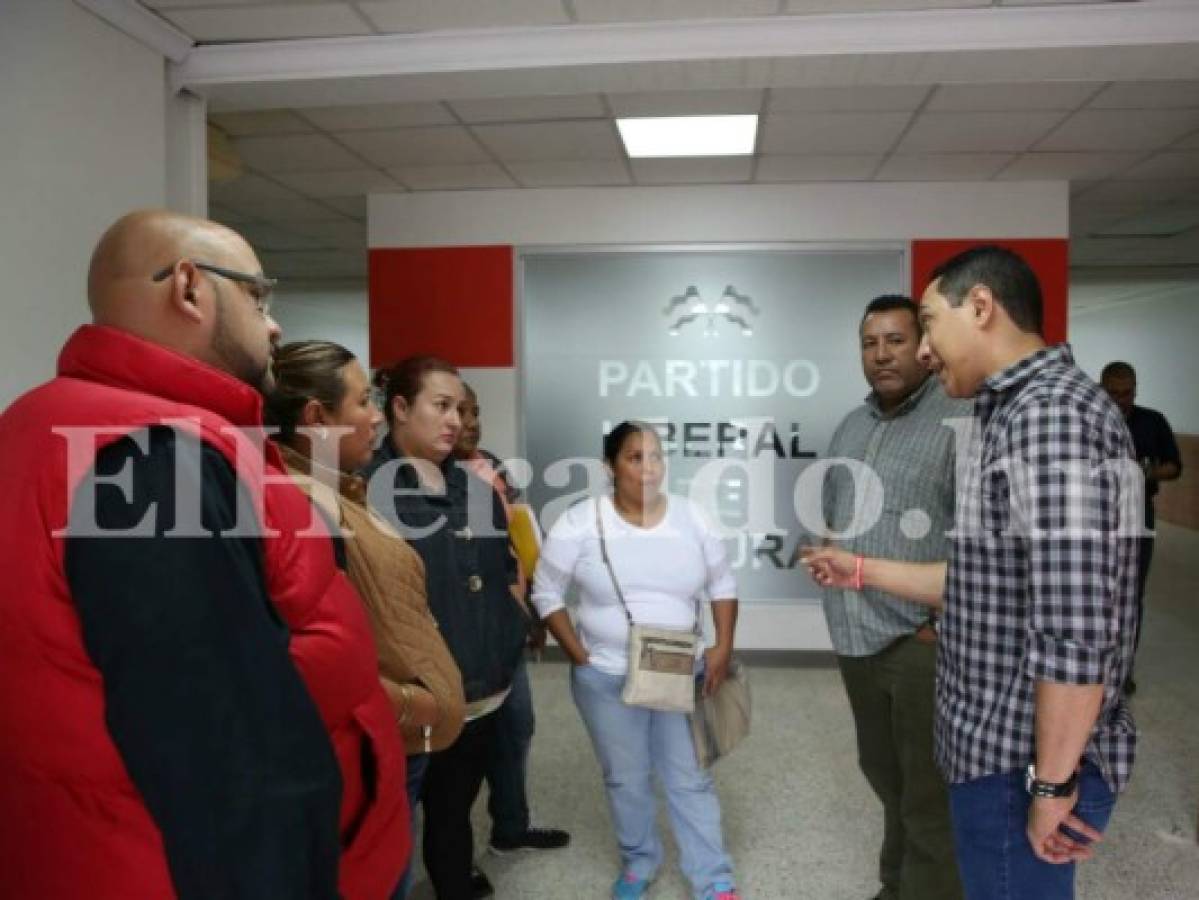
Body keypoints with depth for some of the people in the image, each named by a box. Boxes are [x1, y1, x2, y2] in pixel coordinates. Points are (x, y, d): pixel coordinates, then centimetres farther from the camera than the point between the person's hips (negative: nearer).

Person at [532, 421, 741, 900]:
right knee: (626, 779, 15)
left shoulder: (691, 517, -5)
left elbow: (722, 584, 5)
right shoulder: (581, 522, -12)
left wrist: (723, 647, -5)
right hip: (606, 679, -1)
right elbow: (547, 592, -5)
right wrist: (580, 657, -9)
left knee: (690, 778, 11)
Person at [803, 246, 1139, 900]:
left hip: (1020, 760, -10)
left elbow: (1075, 625, -26)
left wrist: (1053, 782, -20)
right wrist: (860, 571, 18)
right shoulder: (1017, 414, 12)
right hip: (1003, 746, 10)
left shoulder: (1051, 410, -20)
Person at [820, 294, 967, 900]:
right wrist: (839, 585, 9)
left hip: (924, 643, -7)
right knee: (884, 775, 23)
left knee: (930, 798, 6)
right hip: (856, 639, 7)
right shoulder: (850, 427, 11)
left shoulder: (962, 424, -12)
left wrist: (947, 623, -17)